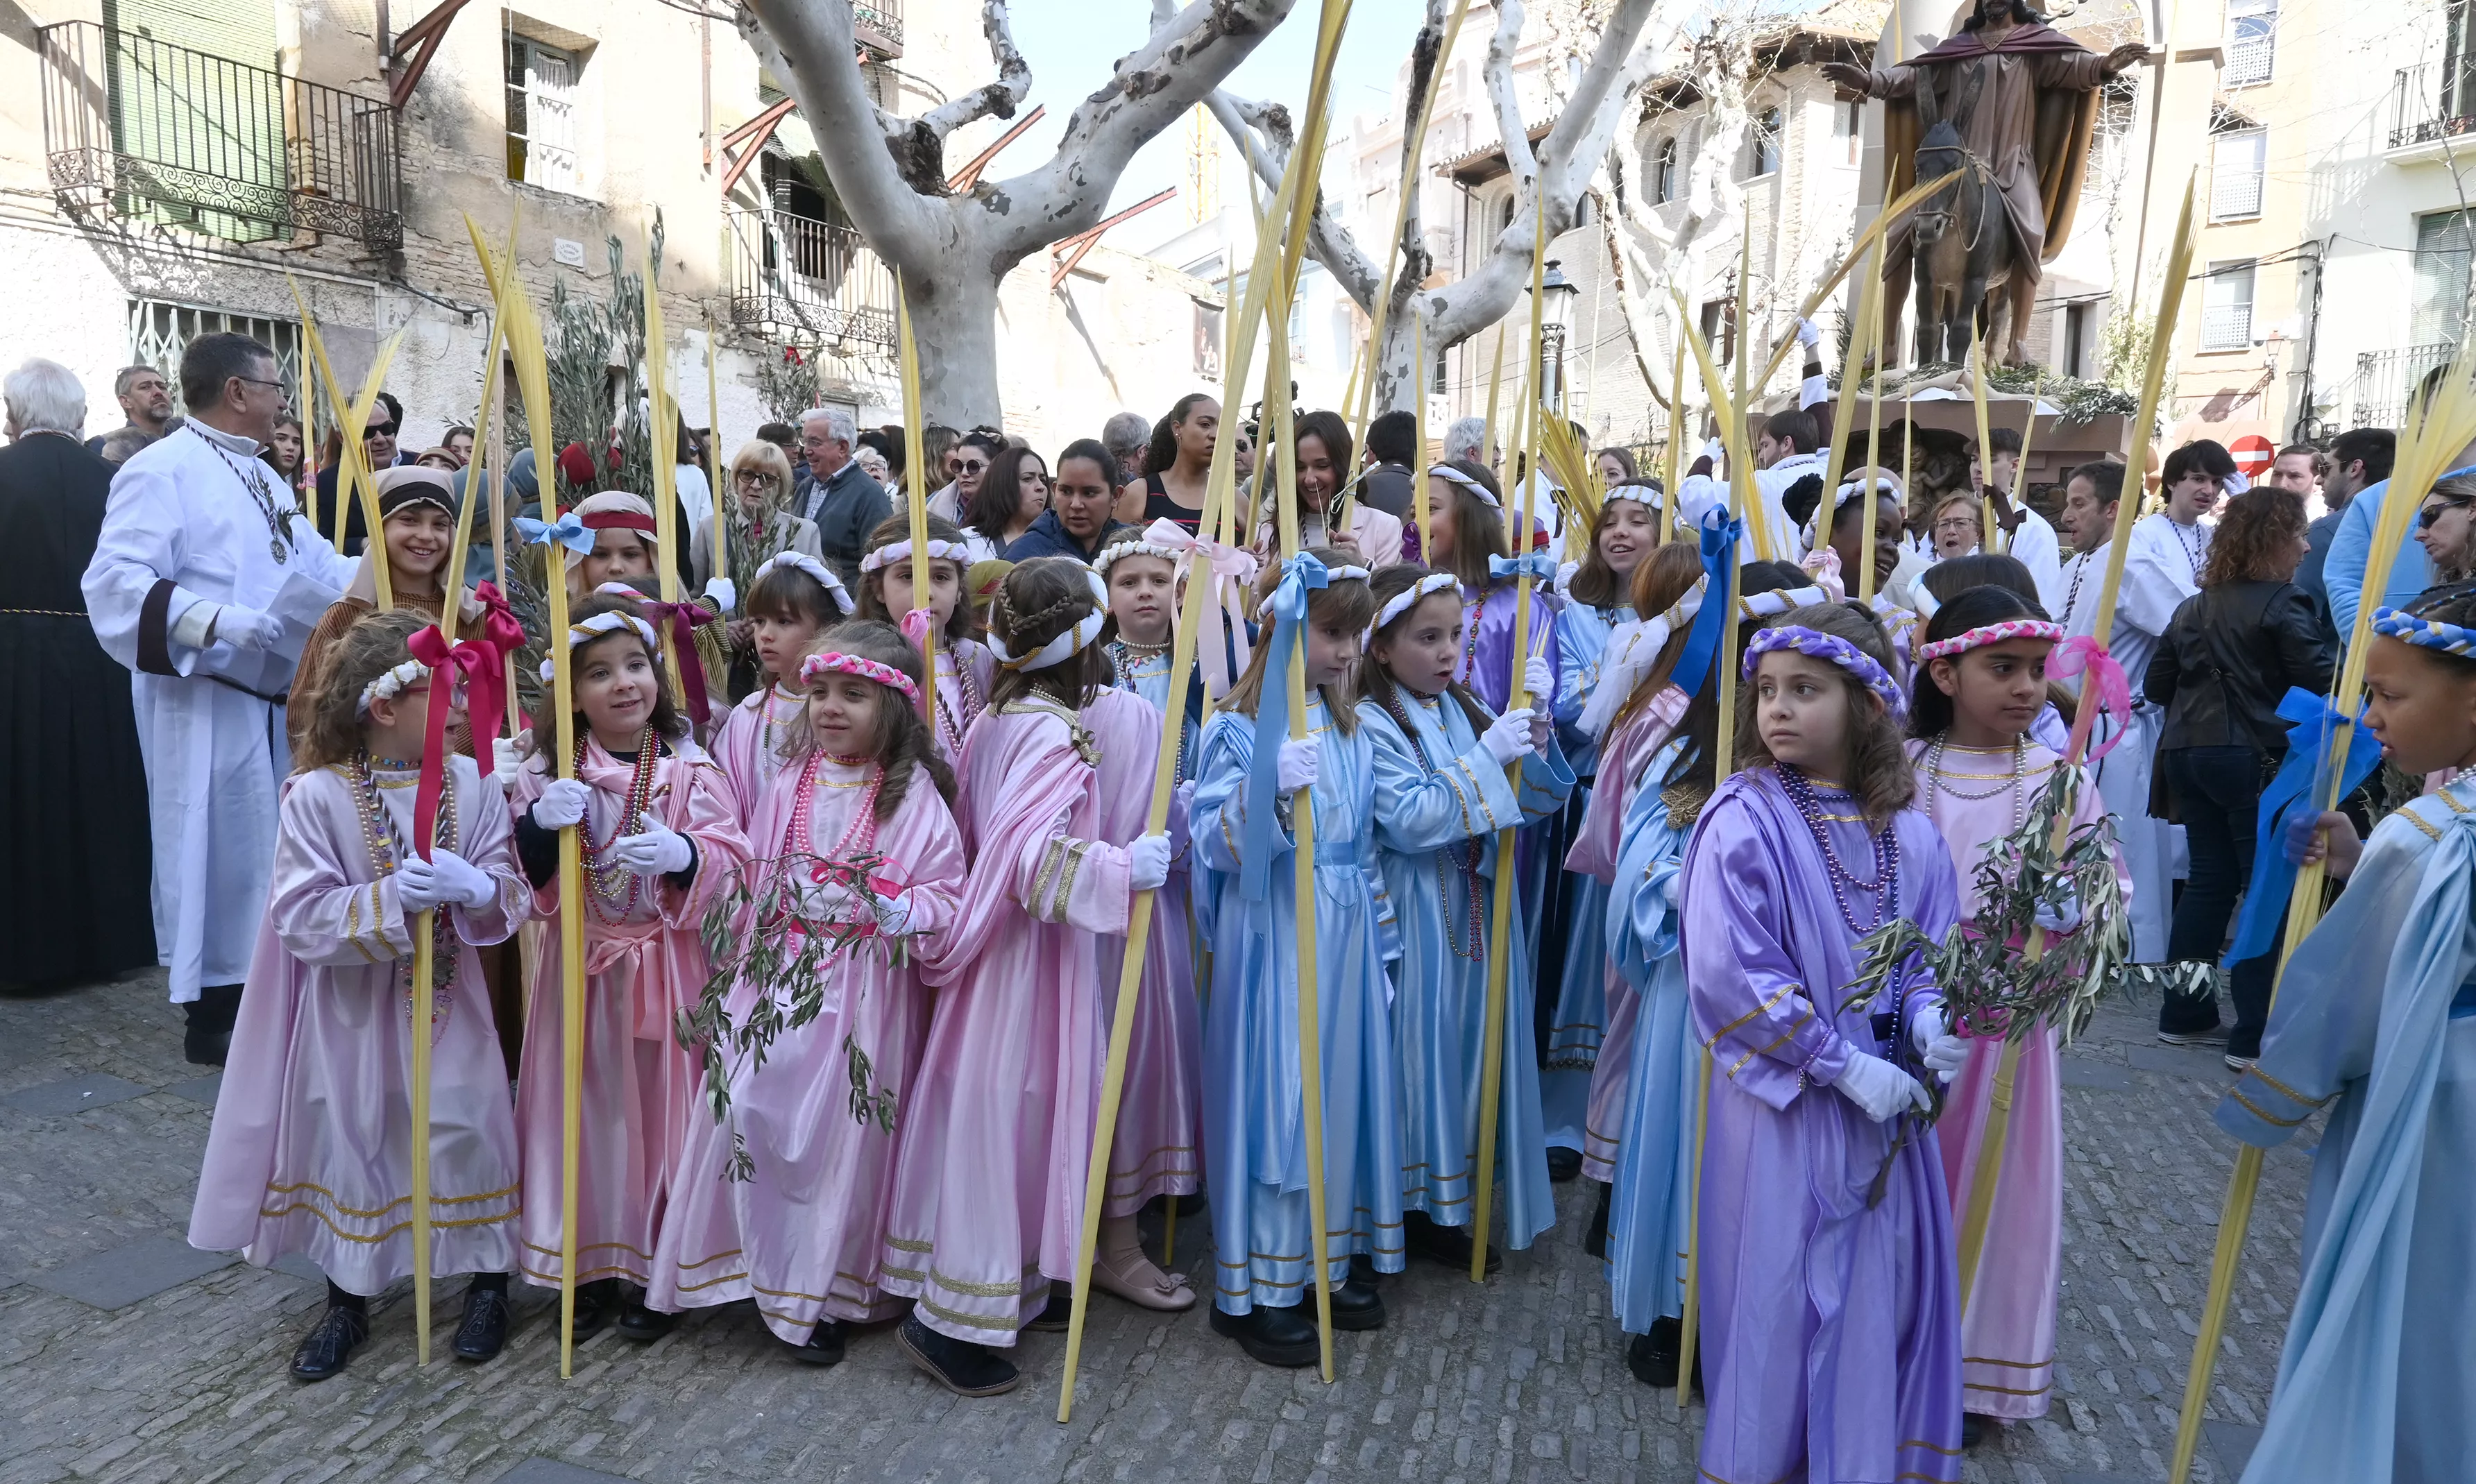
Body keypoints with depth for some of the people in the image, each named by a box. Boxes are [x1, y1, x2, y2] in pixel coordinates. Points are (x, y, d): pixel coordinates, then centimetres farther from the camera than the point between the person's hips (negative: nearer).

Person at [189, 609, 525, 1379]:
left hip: (448, 1004, 1)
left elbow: (509, 894, -6)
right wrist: (390, 899, -28)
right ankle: (348, 1299, 34)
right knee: (352, 1141, 12)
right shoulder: (317, 796, -12)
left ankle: (488, 1284, 30)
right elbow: (301, 916, -15)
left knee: (466, 1133, 8)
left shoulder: (472, 783, -6)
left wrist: (477, 890, -28)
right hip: (353, 1008, -1)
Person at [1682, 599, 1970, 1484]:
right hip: (1783, 1102, -4)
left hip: (1886, 1101, 5)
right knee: (1778, 1289, 7)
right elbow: (1731, 976, -17)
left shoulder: (1907, 830, 1)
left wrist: (1927, 1016, -14)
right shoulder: (1742, 822, -14)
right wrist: (1844, 1063, -16)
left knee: (1883, 1282, 14)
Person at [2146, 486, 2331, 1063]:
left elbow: (2156, 684, 15)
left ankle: (2185, 1015, 18)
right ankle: (2254, 1036, 1)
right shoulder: (2282, 603, -9)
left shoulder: (2195, 606, 13)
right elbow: (2325, 679, -17)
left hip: (2188, 752, 7)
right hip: (2253, 756, -7)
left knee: (2210, 880, 14)